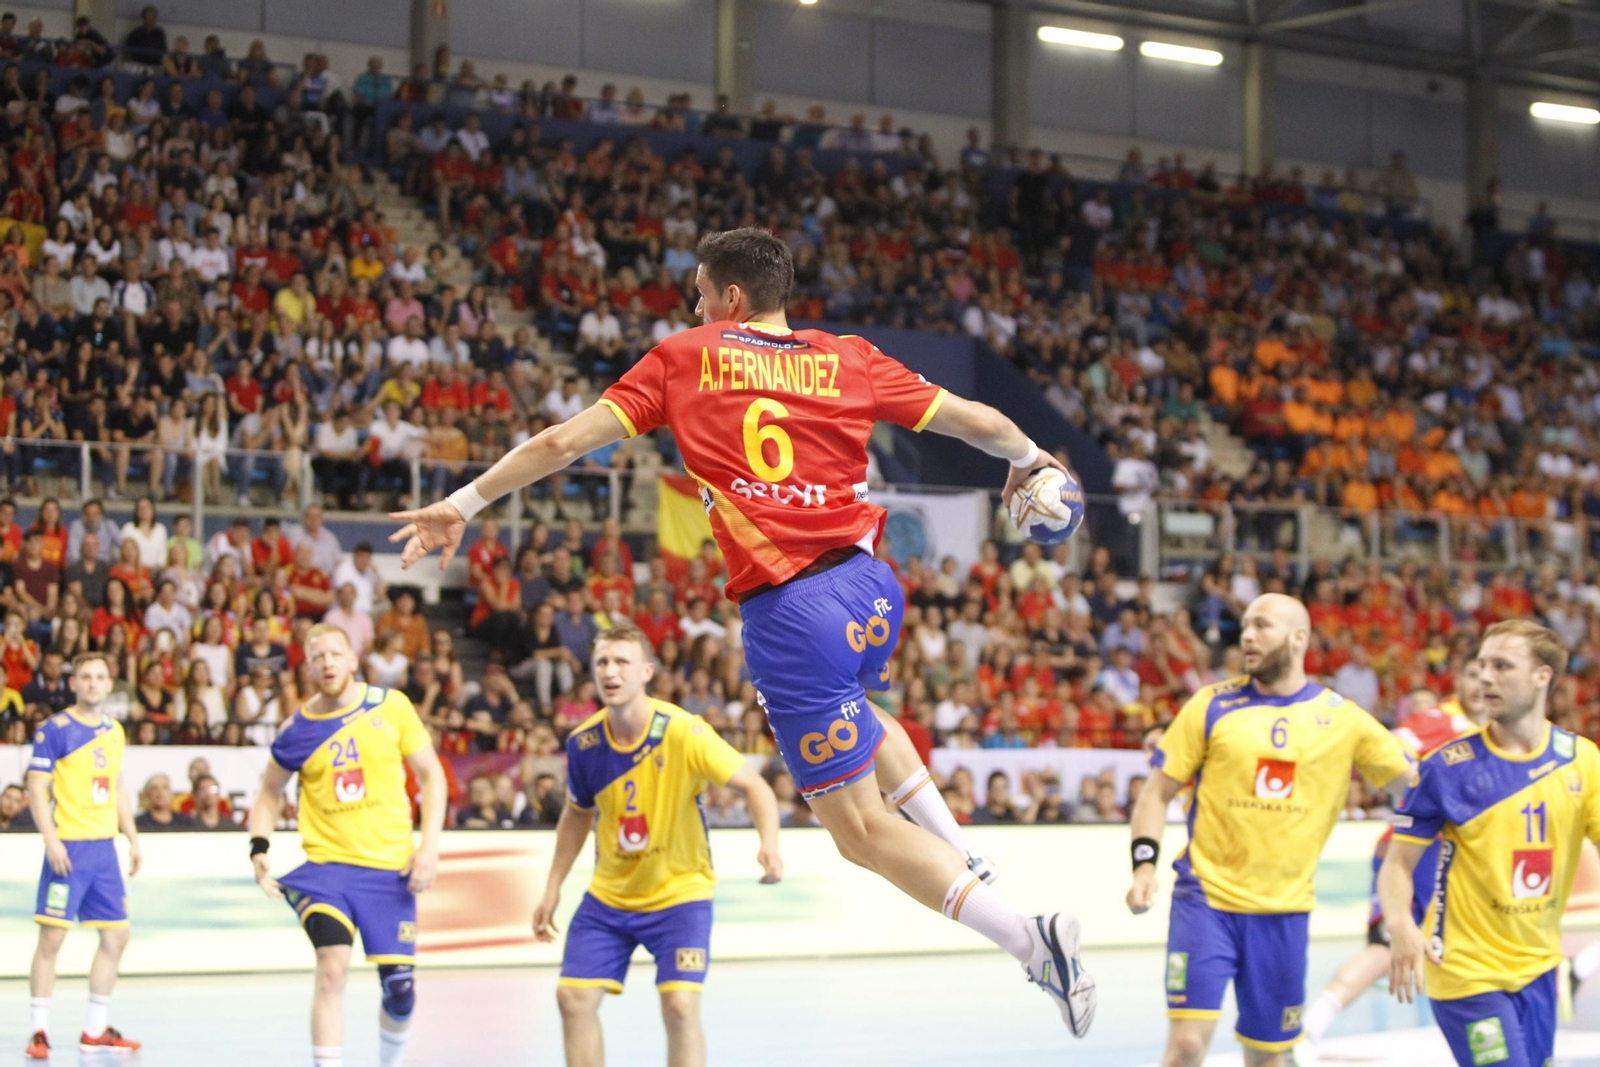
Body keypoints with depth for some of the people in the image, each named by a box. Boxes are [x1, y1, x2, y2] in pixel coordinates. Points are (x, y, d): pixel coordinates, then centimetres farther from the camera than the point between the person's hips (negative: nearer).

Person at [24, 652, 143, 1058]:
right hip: (69, 846, -7)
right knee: (52, 936, -7)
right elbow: (36, 788, -9)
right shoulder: (55, 728, -7)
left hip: (104, 847, 7)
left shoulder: (114, 731, 13)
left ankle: (95, 1030, 16)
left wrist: (132, 839, 16)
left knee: (116, 935, 7)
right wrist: (51, 841, -18)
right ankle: (38, 1030, 0)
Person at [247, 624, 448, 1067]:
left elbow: (430, 774, 5)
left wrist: (429, 845, -5)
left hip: (391, 868, 1)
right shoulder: (297, 729, -1)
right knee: (333, 968, -23)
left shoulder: (391, 706, -2)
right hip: (328, 865, -1)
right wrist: (259, 848, -3)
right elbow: (270, 793, 14)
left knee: (400, 989, 5)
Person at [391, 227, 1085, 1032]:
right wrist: (1028, 459, 38)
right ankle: (968, 862, 27)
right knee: (851, 713, 39)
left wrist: (462, 504, 13)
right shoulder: (850, 361, 10)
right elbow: (978, 422, 15)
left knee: (862, 832, 1)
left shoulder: (685, 358, 5)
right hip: (870, 586, 5)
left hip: (789, 612, -5)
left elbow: (566, 439, 3)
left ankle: (1028, 938, -15)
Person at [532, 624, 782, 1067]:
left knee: (679, 1005, -16)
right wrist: (553, 889, 11)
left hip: (679, 890, -4)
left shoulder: (683, 733, -22)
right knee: (574, 997, -2)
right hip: (609, 894, 4)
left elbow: (754, 786, -20)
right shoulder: (583, 743, -9)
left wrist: (769, 845, -38)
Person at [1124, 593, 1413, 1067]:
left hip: (1284, 912, 2)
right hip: (1205, 900, -2)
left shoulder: (1342, 719, 2)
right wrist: (1144, 863, -11)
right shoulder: (1212, 706, 1)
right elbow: (1157, 793, 3)